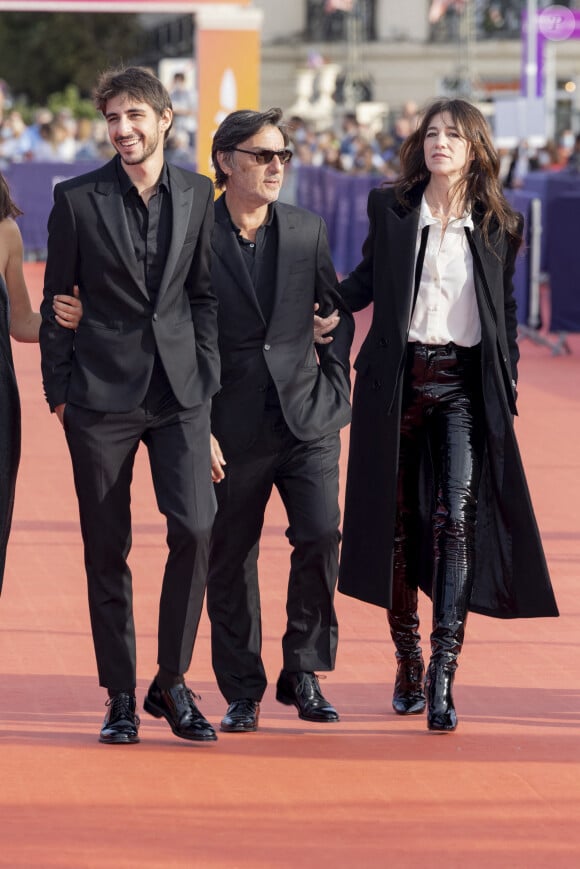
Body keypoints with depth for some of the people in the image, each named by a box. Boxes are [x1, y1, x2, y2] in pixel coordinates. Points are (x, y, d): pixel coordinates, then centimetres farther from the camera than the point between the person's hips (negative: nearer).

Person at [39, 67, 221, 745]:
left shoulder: (196, 195, 6)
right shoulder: (77, 200, 0)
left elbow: (204, 293, 13)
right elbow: (56, 301, 4)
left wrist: (204, 376, 6)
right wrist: (59, 391, 1)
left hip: (178, 394, 1)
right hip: (101, 391, -1)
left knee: (195, 527, -12)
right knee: (106, 548, 3)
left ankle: (171, 680, 4)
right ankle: (120, 695, 13)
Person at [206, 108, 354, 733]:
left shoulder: (307, 231, 6)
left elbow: (338, 312, 18)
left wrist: (335, 387, 9)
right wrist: (199, 428, -7)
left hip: (306, 418, 2)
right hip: (233, 428, -2)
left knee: (320, 535, -12)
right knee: (230, 560, 5)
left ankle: (303, 672, 5)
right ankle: (242, 692, 17)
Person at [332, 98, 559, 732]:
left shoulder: (499, 225, 6)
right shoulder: (390, 208, 6)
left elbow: (505, 314, 12)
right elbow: (365, 282, 17)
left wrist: (508, 389, 7)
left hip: (465, 385, -1)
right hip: (397, 381, 1)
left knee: (457, 519, -14)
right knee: (400, 523, 7)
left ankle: (442, 677, -19)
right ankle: (407, 663, 21)